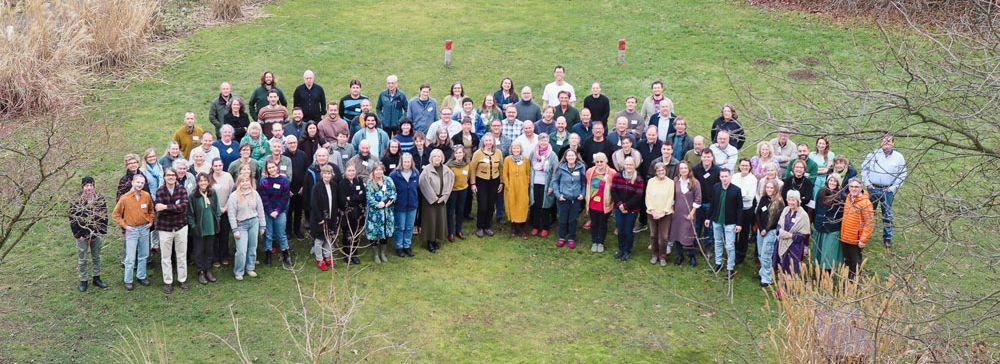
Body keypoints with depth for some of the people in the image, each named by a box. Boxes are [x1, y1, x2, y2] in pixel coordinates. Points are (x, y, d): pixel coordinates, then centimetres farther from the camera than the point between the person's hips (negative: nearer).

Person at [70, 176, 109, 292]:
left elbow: (104, 216, 2)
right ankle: (83, 281, 16)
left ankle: (96, 278, 27)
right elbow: (72, 219, -6)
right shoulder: (76, 201, -8)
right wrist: (78, 234, -10)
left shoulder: (100, 199, -1)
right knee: (82, 259, 5)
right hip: (82, 236, -2)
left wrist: (102, 232, -4)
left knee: (96, 257, 14)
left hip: (97, 234, 3)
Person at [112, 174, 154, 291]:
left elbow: (151, 210, 17)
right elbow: (116, 214, -3)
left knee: (143, 255, 13)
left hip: (145, 229, 4)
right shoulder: (125, 198, -12)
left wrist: (150, 221, 7)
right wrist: (125, 225, -8)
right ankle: (128, 281, 8)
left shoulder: (147, 196, -2)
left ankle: (141, 276, 27)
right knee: (130, 257, -2)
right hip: (132, 230, -4)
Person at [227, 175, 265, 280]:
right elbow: (231, 214, -8)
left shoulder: (255, 194, 2)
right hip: (241, 224, -3)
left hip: (254, 222, 3)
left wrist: (262, 226, 7)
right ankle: (238, 272, 7)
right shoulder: (234, 196, -8)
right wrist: (235, 230, -10)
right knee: (241, 250, -7)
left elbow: (260, 210, 7)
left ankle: (250, 268, 26)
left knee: (252, 247, 10)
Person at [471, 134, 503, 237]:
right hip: (481, 182, -3)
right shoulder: (477, 153, -9)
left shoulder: (499, 153, -1)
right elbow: (472, 169, -4)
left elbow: (501, 168, 8)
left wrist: (501, 182, 7)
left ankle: (488, 226, 24)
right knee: (482, 206, -5)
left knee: (491, 206, 7)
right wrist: (473, 183, -6)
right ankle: (479, 227, 13)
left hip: (494, 182, 3)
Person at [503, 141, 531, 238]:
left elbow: (528, 173, 6)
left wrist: (527, 185, -1)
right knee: (512, 206, 4)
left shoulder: (526, 160, 1)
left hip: (523, 188, 0)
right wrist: (507, 186, -6)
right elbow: (505, 174, -1)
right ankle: (513, 228, 16)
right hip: (511, 188, 0)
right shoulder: (507, 159, -3)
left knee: (522, 207, -3)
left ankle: (522, 229, 4)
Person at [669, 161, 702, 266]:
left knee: (688, 235, 0)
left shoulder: (695, 182, -9)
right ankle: (679, 256, 25)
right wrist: (672, 209, 4)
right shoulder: (676, 181, 0)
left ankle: (692, 257, 18)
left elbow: (698, 199, -7)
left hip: (688, 213, -3)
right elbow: (672, 196, 7)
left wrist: (692, 212, -9)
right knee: (676, 234, 8)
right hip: (677, 213, 3)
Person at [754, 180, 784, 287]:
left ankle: (767, 278, -2)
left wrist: (766, 230, -11)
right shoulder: (763, 199, 8)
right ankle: (763, 272, 29)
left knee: (766, 255, -8)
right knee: (760, 254, 11)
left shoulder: (779, 202, -8)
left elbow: (776, 219, -11)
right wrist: (760, 228, -5)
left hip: (771, 231, -6)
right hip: (761, 230, 6)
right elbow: (757, 214, 6)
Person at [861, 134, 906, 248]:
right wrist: (867, 183, -1)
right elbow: (864, 168, 6)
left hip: (888, 190, 0)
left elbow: (902, 175, 4)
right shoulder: (873, 154, 0)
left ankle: (887, 238, 15)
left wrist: (893, 188, -3)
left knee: (887, 214, 6)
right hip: (873, 188, 0)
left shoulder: (899, 157, 1)